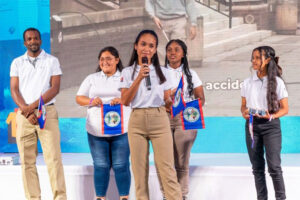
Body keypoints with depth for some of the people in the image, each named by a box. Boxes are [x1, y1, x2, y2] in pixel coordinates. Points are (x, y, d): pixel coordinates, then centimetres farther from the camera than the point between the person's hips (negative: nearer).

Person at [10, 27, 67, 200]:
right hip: (24, 115, 2)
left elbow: (55, 88, -2)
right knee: (27, 161, 0)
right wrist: (27, 111, -11)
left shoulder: (52, 61, 8)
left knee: (53, 158, -11)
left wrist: (33, 105, -13)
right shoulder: (17, 63, 14)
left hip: (47, 112, -2)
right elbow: (14, 90, 5)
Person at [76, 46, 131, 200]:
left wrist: (121, 100, -16)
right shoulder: (92, 79, 15)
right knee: (100, 166, 2)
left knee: (121, 165, -4)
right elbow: (79, 98, 11)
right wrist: (91, 101, -10)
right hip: (96, 130, 2)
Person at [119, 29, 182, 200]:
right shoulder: (128, 72, 8)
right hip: (137, 120, 0)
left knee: (167, 168, -8)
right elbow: (125, 100, -4)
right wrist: (139, 78, -12)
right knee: (140, 169, 1)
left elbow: (167, 101, 12)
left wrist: (171, 100, -9)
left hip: (159, 120, 0)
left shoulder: (162, 72, 11)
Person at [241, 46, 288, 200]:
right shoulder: (248, 83, 7)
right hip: (252, 125, 4)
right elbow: (243, 105, 13)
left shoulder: (277, 82, -3)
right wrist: (244, 113, -10)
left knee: (274, 166, -7)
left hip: (271, 125, -4)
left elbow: (285, 109, -1)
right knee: (257, 168, 7)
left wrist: (271, 116, -19)